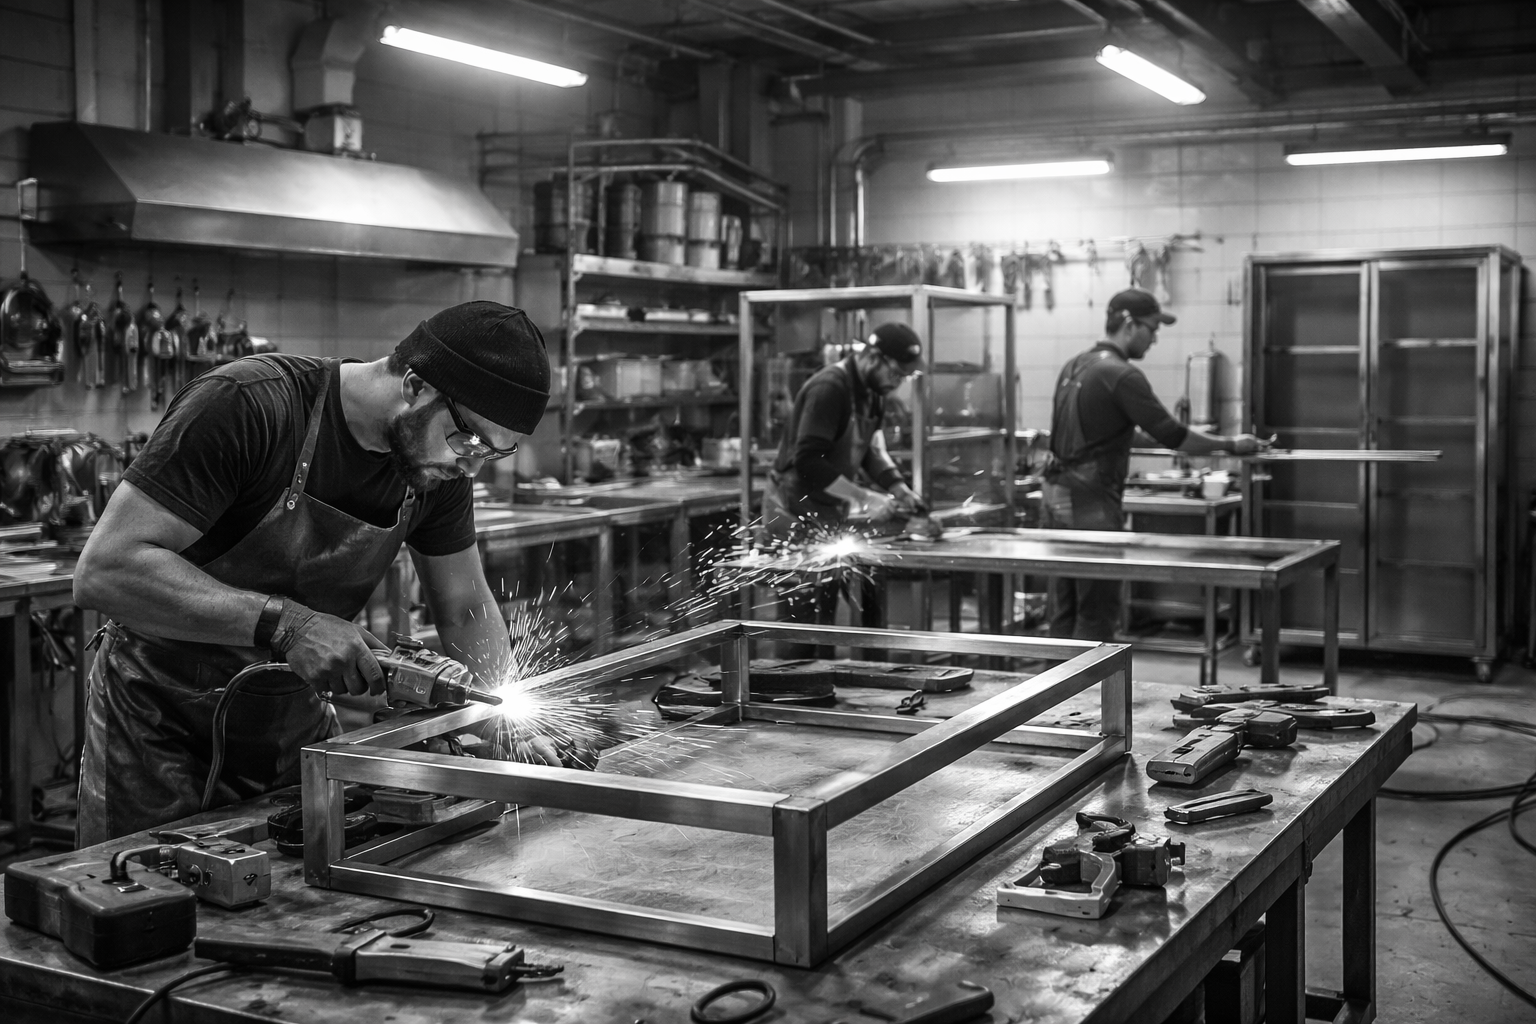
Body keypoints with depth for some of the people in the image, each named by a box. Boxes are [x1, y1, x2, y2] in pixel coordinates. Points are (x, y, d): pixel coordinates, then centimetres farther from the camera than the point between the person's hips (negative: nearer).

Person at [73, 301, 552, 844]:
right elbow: (104, 571, -29)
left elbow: (467, 610, 7)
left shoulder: (440, 464, -5)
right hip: (162, 719, -5)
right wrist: (285, 624, -35)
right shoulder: (244, 406, -25)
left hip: (296, 719, 5)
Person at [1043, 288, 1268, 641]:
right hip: (1090, 505, -9)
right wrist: (1230, 444, -2)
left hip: (1057, 496, 9)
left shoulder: (1074, 366, 13)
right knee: (1097, 617, -3)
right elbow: (1173, 436, -14)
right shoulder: (1122, 376, -14)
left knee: (1064, 613, 12)